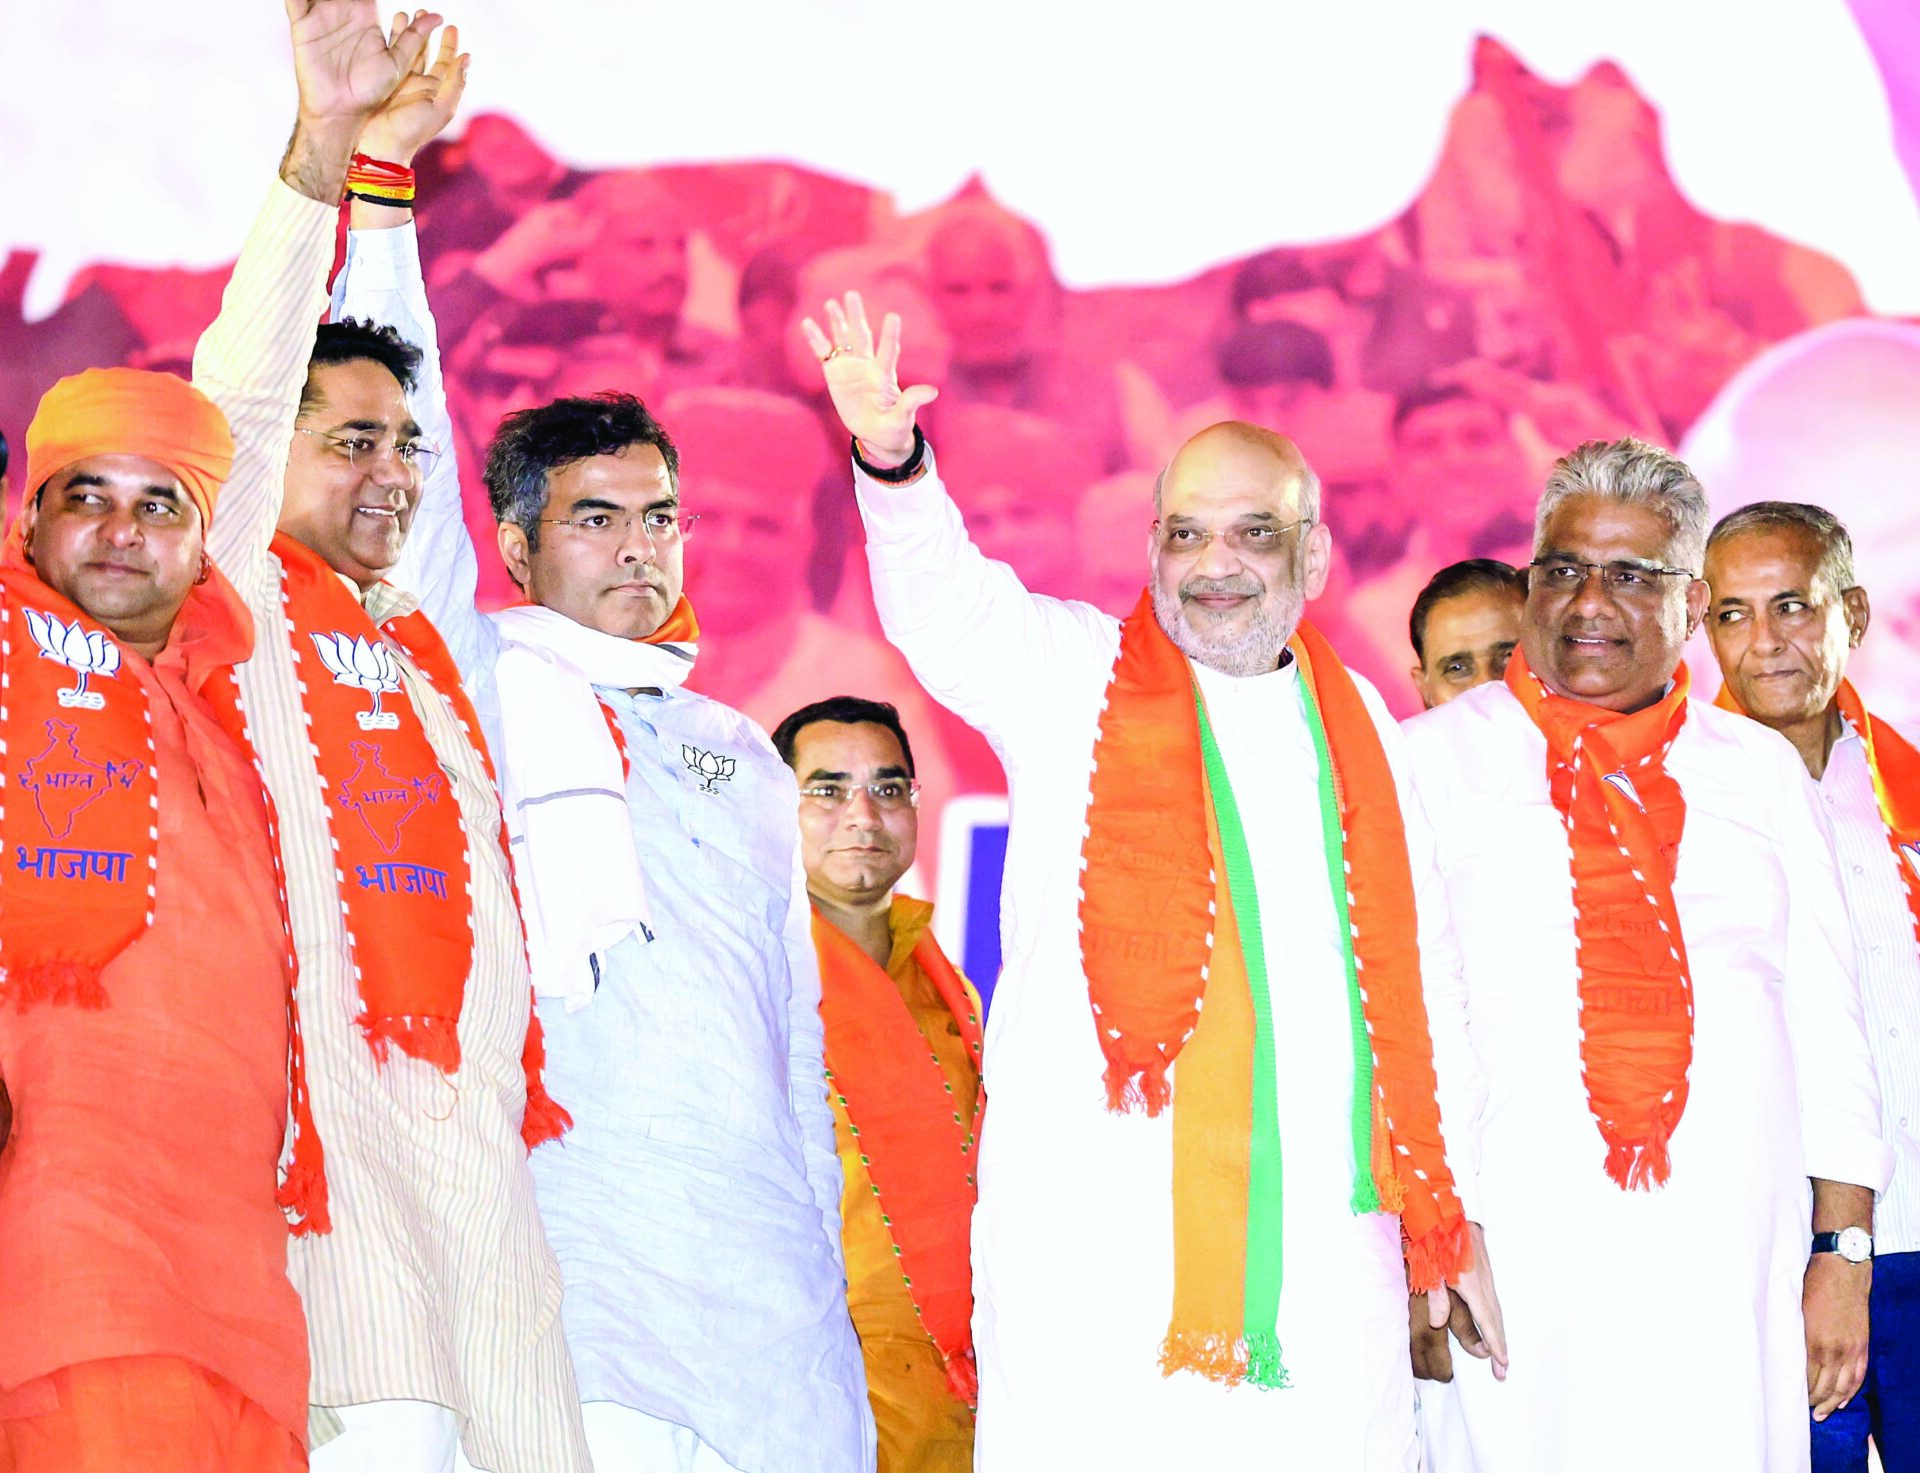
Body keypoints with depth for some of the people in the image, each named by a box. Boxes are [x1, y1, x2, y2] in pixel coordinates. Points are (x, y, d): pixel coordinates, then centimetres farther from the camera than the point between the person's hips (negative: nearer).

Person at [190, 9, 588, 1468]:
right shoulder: (238, 607, 3)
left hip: (470, 1110, 7)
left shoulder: (423, 648, 26)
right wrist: (325, 159, -20)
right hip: (313, 1079, -7)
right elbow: (236, 406, -10)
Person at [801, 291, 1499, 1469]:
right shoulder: (1076, 678, 9)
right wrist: (892, 461, -31)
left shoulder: (1356, 722, 17)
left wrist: (1452, 1218, 15)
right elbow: (948, 603, -11)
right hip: (1101, 1228, -3)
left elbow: (1419, 976, 18)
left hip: (1326, 1236, 3)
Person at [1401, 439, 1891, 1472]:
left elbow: (1826, 1023, 13)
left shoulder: (1761, 769, 14)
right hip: (1511, 1276, -2)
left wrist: (1842, 1254, 7)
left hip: (1736, 1282, 2)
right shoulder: (1434, 759, 6)